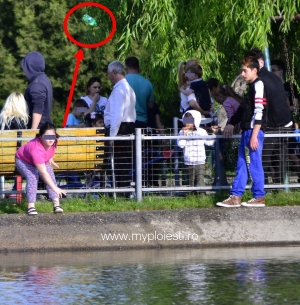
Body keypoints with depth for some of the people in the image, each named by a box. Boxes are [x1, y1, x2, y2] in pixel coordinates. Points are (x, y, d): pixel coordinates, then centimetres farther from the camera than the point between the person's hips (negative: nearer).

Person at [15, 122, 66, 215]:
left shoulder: (53, 141, -27)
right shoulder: (36, 149, -46)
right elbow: (43, 172, -46)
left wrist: (50, 159, 2)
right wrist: (55, 188, -47)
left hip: (43, 161, 6)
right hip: (23, 161, -6)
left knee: (51, 176, -18)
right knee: (32, 177, -32)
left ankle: (56, 204, -20)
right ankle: (31, 206, -30)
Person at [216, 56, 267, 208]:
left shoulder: (258, 85, -11)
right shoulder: (252, 86, 19)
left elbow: (259, 112, -18)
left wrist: (254, 135, -21)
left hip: (254, 131, -10)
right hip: (247, 131, 10)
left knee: (254, 165, -6)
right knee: (242, 165, 8)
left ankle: (259, 198, 0)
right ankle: (235, 197, 9)